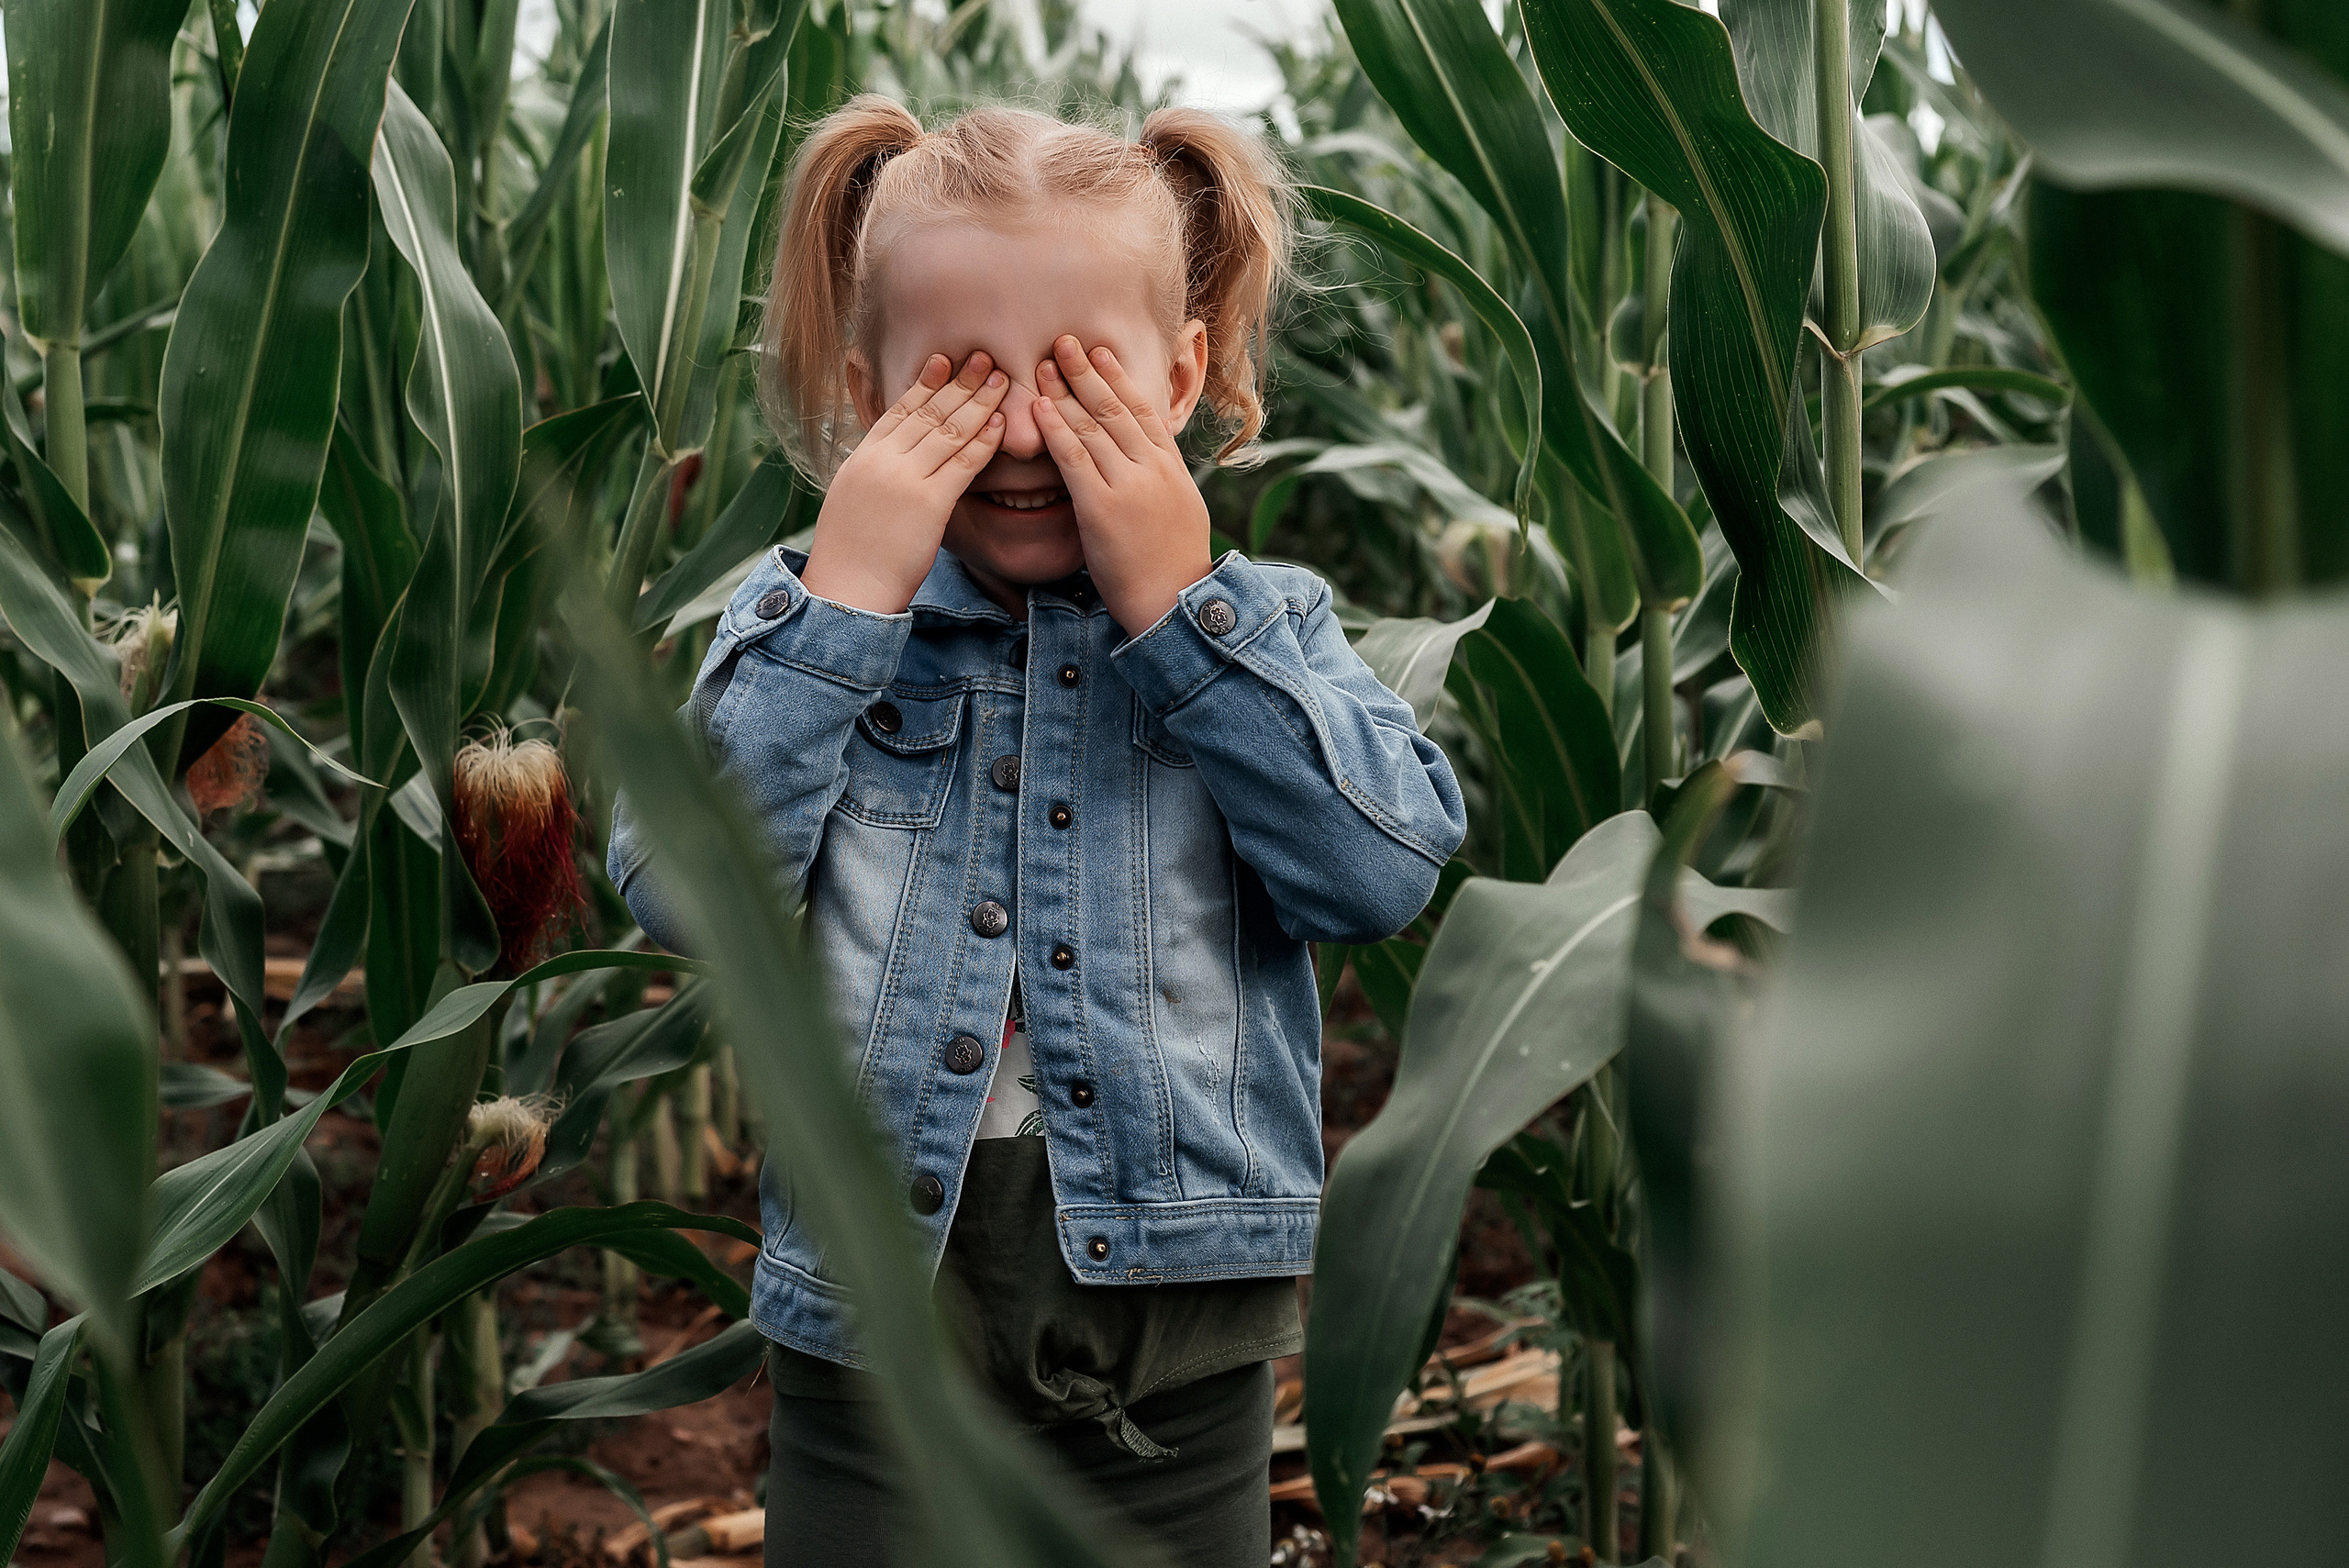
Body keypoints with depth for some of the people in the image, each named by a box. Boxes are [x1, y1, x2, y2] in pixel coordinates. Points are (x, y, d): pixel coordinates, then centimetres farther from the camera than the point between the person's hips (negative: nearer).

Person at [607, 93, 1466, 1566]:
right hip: (881, 1288, 0)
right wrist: (849, 602, -15)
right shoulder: (808, 619, 2)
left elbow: (1393, 867, -14)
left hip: (1173, 1274, 1)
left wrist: (1175, 608, -15)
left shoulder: (1261, 620, 2)